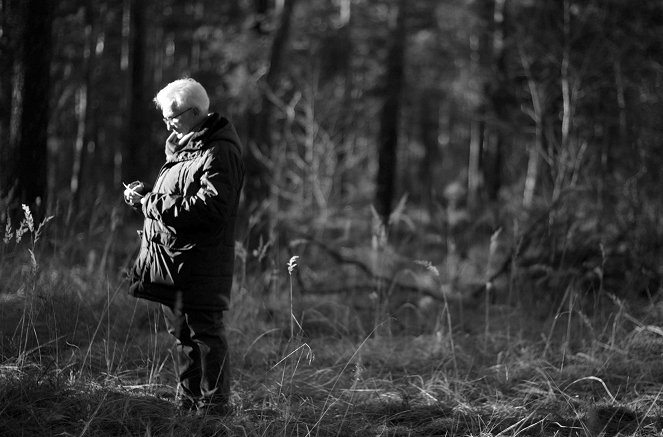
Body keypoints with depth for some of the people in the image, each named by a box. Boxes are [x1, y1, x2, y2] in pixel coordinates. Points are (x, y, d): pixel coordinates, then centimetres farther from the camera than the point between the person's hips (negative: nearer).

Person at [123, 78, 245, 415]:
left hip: (201, 265, -10)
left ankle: (213, 406, -1)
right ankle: (188, 402, 24)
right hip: (173, 262, 10)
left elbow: (209, 207, -24)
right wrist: (145, 194, 5)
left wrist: (152, 203, -21)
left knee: (204, 333, -6)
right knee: (182, 333, 15)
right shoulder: (182, 147, 18)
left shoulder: (220, 153, -14)